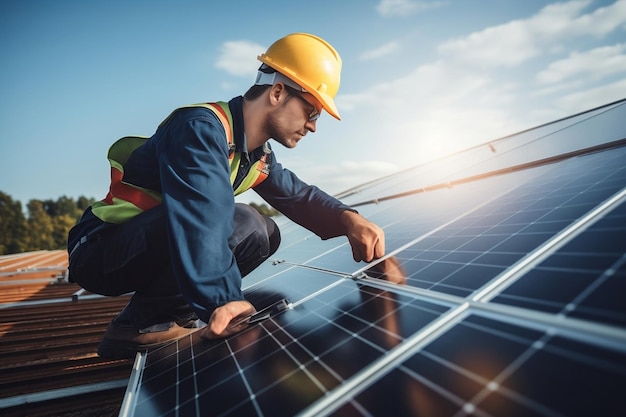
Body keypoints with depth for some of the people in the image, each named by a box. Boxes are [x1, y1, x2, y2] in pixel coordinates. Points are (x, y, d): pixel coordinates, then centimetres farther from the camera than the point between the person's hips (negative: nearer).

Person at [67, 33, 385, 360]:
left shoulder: (258, 156, 4)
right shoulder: (201, 127, -24)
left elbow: (298, 195, 8)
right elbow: (203, 215, -38)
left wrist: (348, 220, -9)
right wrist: (222, 300, -45)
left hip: (147, 252, 9)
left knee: (263, 233, 0)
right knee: (239, 223, -29)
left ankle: (172, 311, 1)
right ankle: (139, 324, -12)